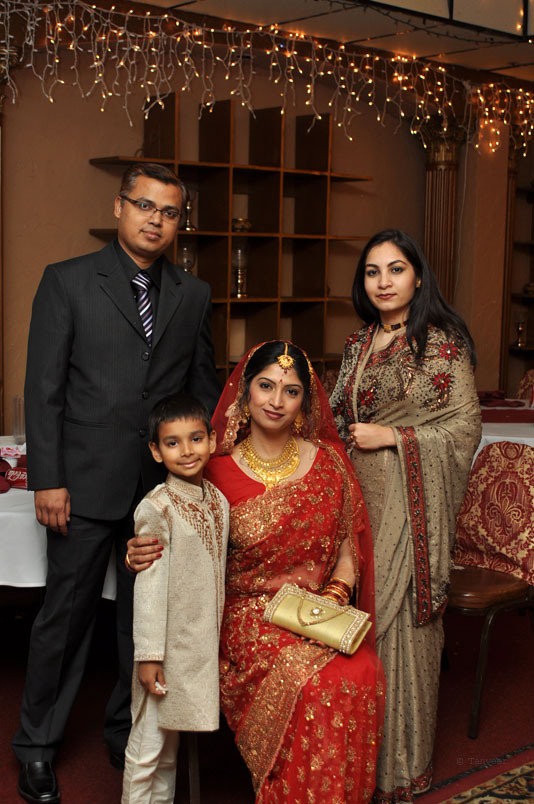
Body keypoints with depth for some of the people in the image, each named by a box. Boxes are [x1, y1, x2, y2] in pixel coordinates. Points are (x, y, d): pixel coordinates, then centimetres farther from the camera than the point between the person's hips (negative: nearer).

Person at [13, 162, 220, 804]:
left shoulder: (193, 295, 9)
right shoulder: (67, 281, -2)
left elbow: (204, 391, 13)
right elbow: (43, 388, -5)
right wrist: (47, 480, -10)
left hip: (165, 484, 4)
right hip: (86, 485, -3)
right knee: (66, 616, 7)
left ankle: (127, 732, 33)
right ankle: (36, 745, 25)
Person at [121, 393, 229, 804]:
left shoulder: (218, 500, 3)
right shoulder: (157, 508, -17)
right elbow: (149, 585, -16)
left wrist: (218, 641, 14)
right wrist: (148, 654, -16)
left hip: (202, 643, 6)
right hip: (168, 643, -6)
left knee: (171, 743, 20)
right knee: (147, 746, 5)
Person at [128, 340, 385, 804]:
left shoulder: (328, 460, 5)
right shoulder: (218, 470, -2)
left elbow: (347, 545, 11)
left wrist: (336, 595, -7)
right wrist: (145, 553, -16)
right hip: (249, 612, -2)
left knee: (362, 675, -27)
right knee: (306, 680, -31)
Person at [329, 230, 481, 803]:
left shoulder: (442, 342, -6)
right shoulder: (359, 343, 13)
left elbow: (465, 426, -8)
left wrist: (391, 437, -13)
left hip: (409, 500, -6)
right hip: (357, 494, 6)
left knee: (400, 619, -1)